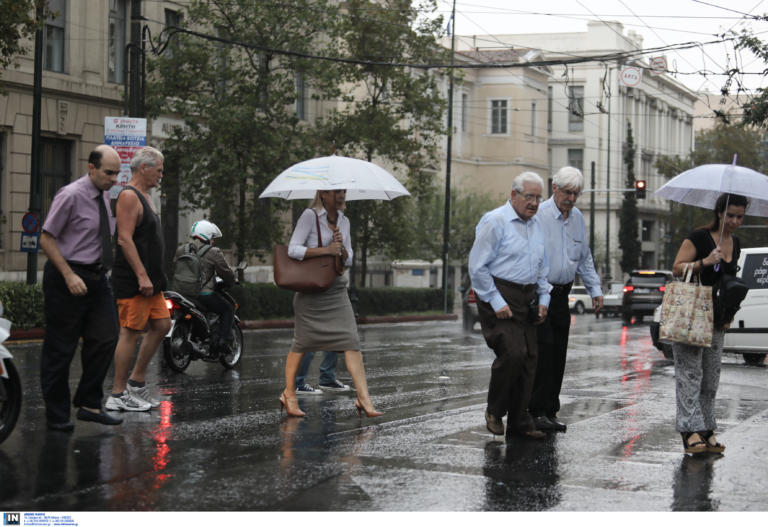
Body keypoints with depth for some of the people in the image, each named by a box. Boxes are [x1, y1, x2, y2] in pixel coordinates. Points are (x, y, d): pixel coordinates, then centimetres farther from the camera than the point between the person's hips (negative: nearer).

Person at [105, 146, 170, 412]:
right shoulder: (129, 196, -13)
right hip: (132, 280, -10)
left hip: (149, 279, 10)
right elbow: (125, 239, -21)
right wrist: (142, 276, -24)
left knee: (161, 325, 12)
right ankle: (118, 395, -2)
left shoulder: (144, 196, 19)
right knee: (130, 333, -7)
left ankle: (137, 381, 20)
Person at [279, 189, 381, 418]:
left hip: (337, 289, 5)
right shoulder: (310, 216, -7)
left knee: (351, 340, -7)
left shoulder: (344, 221, 11)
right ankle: (289, 393, 19)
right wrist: (325, 250, -19)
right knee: (302, 342, 3)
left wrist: (341, 248, -6)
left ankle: (363, 397, -11)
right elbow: (293, 249, -14)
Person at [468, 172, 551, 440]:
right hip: (499, 298, -7)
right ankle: (494, 412, 2)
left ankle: (519, 422, 12)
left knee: (528, 359, 3)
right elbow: (478, 267, -11)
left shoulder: (536, 225, 16)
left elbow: (542, 267, 27)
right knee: (512, 354, -18)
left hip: (527, 300, 7)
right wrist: (496, 302, -15)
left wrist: (543, 299, 14)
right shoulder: (495, 222, -8)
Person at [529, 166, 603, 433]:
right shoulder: (538, 215, -9)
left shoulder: (577, 218, 13)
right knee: (543, 349, -12)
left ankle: (550, 411, 11)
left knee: (558, 353, 5)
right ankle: (536, 411, -7)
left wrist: (595, 290, 16)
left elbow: (584, 258, 23)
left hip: (562, 294, 7)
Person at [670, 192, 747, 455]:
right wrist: (704, 262, -23)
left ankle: (707, 431, 10)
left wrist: (729, 314, 15)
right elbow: (677, 268, -10)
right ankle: (691, 430, -16)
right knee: (690, 372, -11)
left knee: (711, 376, 6)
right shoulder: (699, 237, -8)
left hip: (716, 319, 7)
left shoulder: (735, 243, 13)